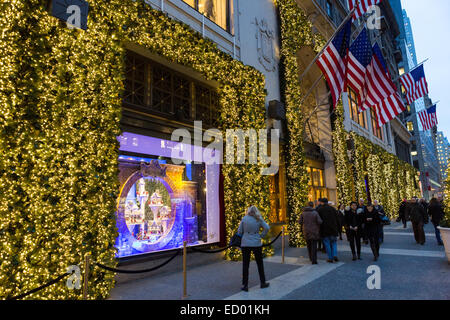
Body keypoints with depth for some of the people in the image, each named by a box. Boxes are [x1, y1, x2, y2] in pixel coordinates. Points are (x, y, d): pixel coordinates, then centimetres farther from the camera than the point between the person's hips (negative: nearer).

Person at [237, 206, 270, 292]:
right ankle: (263, 283, 27)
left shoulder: (244, 219, -3)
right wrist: (261, 236, 1)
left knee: (245, 265, 6)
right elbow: (267, 228, -9)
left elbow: (239, 231, -1)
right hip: (256, 243, 1)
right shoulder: (259, 219, 0)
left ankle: (245, 285, 9)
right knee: (260, 264, 16)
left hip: (245, 244, -1)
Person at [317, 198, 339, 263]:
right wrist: (336, 227, 11)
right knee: (334, 243, 14)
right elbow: (337, 218, 5)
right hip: (333, 229, 2)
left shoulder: (320, 210, -5)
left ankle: (330, 258, 6)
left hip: (324, 230, -2)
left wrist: (320, 229, 8)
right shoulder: (333, 208, 4)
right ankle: (335, 255, -3)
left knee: (327, 244, 5)